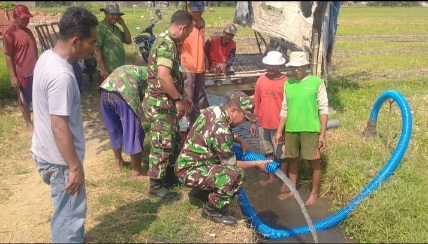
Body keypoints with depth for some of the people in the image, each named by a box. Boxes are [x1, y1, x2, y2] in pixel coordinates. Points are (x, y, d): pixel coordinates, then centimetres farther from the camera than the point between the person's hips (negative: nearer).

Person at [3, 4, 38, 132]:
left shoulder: (28, 31, 8)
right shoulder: (9, 34, -14)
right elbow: (8, 56, -13)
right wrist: (13, 76, -16)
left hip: (35, 71, 7)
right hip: (22, 74, -7)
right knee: (24, 99, 9)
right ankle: (28, 122, 24)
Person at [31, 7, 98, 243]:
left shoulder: (47, 58, 2)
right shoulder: (61, 75, -29)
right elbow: (60, 128, -28)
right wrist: (75, 167, -20)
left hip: (47, 152, 10)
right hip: (59, 160, -10)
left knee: (66, 211, 26)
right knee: (70, 214, 8)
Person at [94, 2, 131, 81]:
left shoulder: (116, 28, 15)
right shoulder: (100, 28, -12)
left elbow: (128, 41, 13)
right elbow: (96, 49, -18)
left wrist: (123, 25, 3)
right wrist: (103, 69, -23)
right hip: (109, 71, -9)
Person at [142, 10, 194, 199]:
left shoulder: (168, 41, 14)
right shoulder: (166, 44, -20)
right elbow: (163, 76, -32)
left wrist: (181, 97, 22)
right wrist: (178, 99, -22)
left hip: (167, 102, 10)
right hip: (160, 103, -10)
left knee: (173, 141, 20)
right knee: (162, 144, -1)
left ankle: (169, 175, 35)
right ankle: (156, 186, 11)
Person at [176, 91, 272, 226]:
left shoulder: (214, 110, -1)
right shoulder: (219, 129, -27)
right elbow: (231, 164, -15)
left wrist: (240, 140, 8)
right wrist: (257, 164, -3)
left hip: (190, 162, 10)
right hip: (190, 171, -10)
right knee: (236, 174, -26)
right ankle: (212, 210, -5)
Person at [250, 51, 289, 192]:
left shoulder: (286, 82, -12)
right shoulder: (261, 80, 0)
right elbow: (256, 103, 6)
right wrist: (253, 123, 7)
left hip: (279, 125, -4)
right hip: (263, 124, 4)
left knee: (281, 155, 7)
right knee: (268, 152, 17)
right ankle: (271, 177, 33)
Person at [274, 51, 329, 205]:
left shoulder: (316, 82, -6)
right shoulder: (288, 83, 6)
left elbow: (323, 109, -6)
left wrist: (323, 134, -9)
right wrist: (279, 131, 10)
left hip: (310, 129, -4)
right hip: (291, 129, 4)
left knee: (314, 162, 6)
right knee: (292, 160, 15)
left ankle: (314, 193, 22)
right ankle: (291, 190, 30)